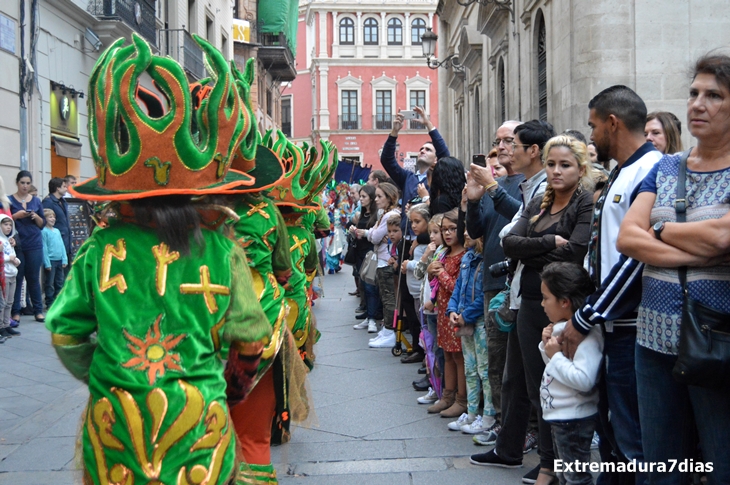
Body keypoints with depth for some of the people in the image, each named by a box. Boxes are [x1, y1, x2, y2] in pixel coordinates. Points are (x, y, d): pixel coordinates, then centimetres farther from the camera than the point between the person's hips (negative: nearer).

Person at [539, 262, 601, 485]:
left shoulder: (586, 334, -24)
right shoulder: (563, 329, 6)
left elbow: (584, 380, -35)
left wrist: (556, 355, -25)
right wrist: (546, 346, 0)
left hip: (574, 418, -10)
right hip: (560, 416, 10)